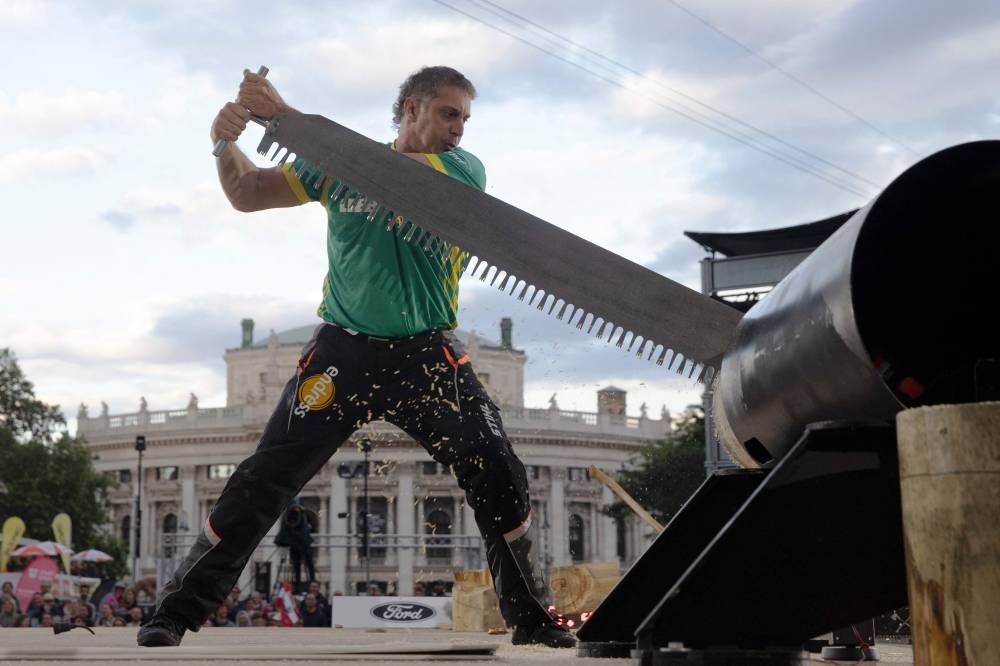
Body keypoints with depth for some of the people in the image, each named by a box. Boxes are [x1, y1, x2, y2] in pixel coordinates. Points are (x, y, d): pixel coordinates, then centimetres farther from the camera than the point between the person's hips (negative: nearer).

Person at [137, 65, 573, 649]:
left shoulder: (463, 171, -3)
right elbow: (248, 194, 7)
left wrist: (284, 115, -22)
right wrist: (226, 143, -14)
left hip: (428, 359, 0)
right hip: (343, 352, 1)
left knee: (500, 478, -7)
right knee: (265, 480, -3)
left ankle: (530, 618, 11)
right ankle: (177, 612, 8)